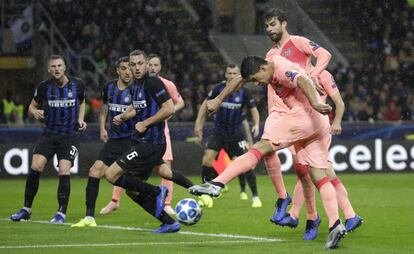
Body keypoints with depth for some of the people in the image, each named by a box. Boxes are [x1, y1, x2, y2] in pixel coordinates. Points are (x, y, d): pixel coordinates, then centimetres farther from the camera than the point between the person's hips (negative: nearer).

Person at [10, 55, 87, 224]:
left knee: (64, 171, -15)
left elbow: (82, 102, 17)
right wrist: (35, 112, -14)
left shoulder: (77, 84, -3)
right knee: (35, 167, -13)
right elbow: (32, 106, 9)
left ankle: (62, 213, -3)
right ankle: (26, 209, 2)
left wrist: (80, 119, 0)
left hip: (70, 135, -1)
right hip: (49, 133, 1)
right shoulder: (43, 87, -4)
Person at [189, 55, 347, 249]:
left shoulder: (283, 70, -11)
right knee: (319, 176, 4)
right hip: (319, 125, 10)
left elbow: (302, 80, -31)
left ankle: (216, 184, -17)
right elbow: (240, 79, 29)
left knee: (261, 148, -11)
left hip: (306, 115, -10)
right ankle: (335, 225, -6)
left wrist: (315, 104, -47)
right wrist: (218, 100, 30)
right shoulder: (271, 63, 18)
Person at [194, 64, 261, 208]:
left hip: (237, 134, -1)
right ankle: (205, 196, 4)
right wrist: (198, 124, 0)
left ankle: (255, 197, 2)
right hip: (218, 132, 1)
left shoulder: (243, 92, -9)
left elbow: (253, 109, 2)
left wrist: (256, 124, -15)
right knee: (207, 160, -11)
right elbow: (206, 105, 3)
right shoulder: (218, 89, -8)